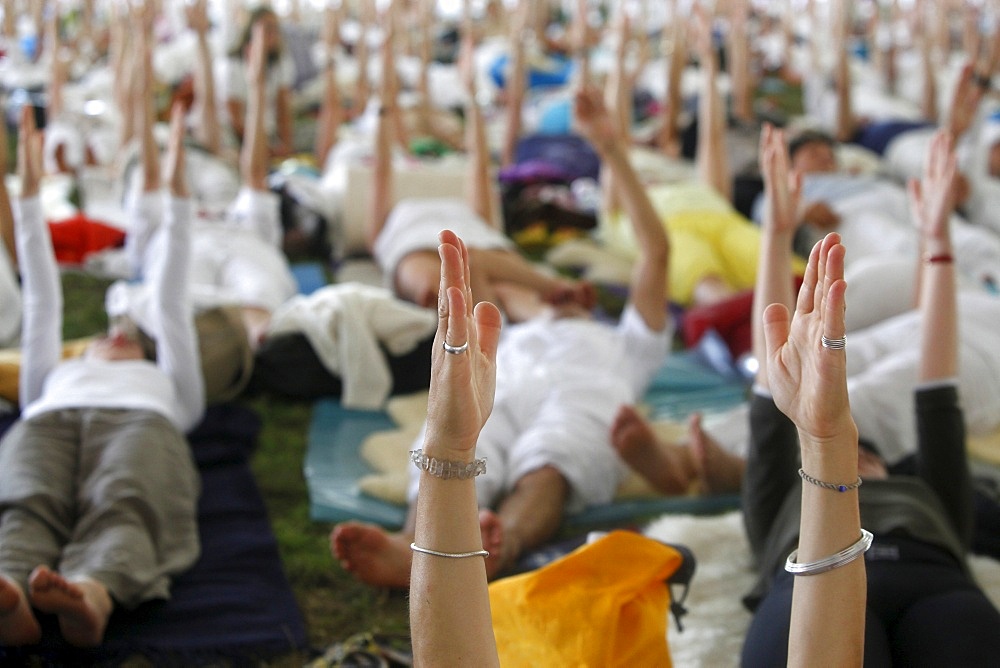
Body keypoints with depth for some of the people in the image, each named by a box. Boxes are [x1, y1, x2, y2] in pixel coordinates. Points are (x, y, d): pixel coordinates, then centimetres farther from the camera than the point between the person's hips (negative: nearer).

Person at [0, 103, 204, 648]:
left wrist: (176, 190, 39)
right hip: (47, 420, 1)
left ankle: (91, 598, -68)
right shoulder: (56, 374, 47)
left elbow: (171, 302, 41)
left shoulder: (167, 382, 45)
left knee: (123, 510, -37)